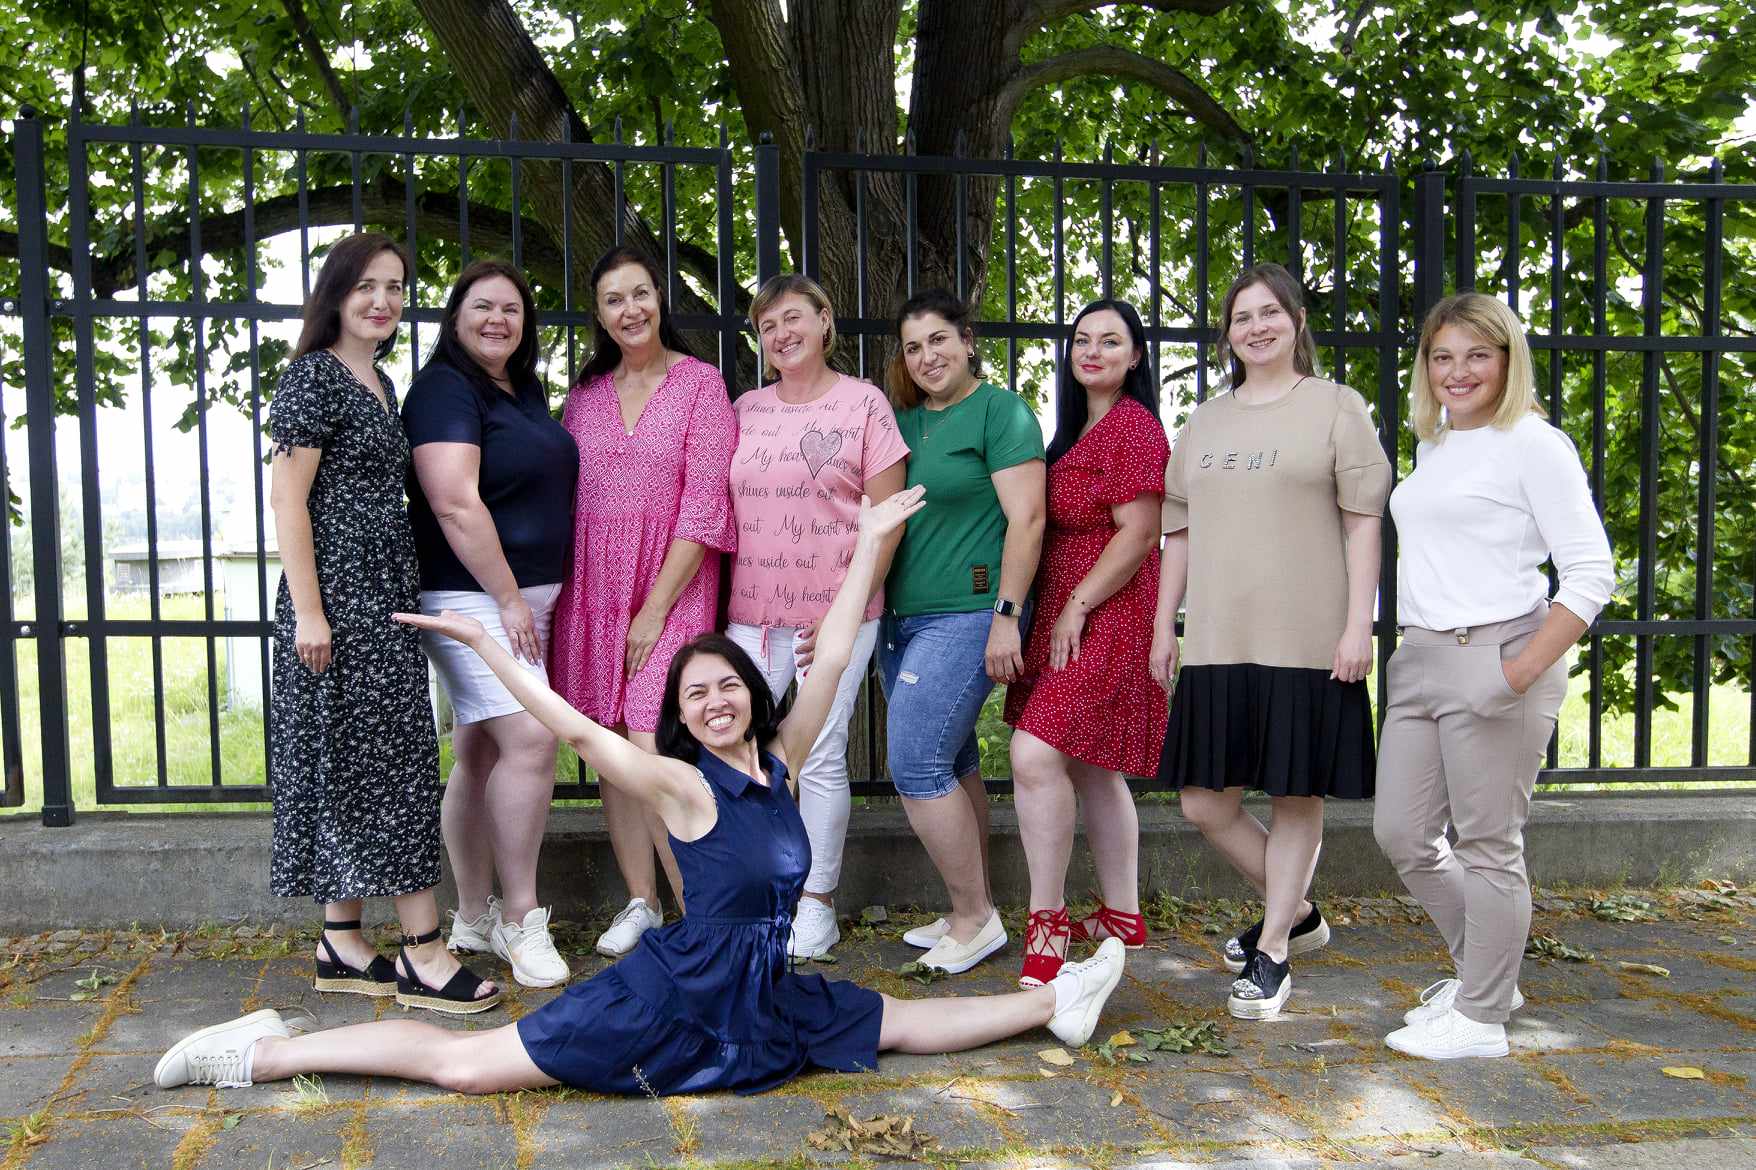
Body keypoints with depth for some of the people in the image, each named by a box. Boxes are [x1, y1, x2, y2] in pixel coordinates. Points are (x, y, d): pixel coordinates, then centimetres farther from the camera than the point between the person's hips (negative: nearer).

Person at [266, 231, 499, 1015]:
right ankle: (423, 953, -2)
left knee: (358, 765, 10)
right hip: (339, 595, -9)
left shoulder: (380, 383, 17)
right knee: (392, 762, -8)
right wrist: (306, 611, -18)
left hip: (386, 591, 9)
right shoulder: (316, 375, -8)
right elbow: (287, 498, -13)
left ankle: (342, 943, 18)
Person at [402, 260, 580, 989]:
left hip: (526, 594, 9)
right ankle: (519, 921, -5)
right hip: (473, 594, -8)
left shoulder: (525, 390, 16)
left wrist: (528, 598, 19)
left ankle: (473, 918, 17)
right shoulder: (445, 389, -10)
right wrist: (507, 598, -18)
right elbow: (455, 503, -19)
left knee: (479, 751, 11)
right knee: (530, 740, -16)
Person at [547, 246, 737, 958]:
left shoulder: (700, 384, -2)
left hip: (672, 585, -5)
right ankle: (640, 903, 20)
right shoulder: (586, 393, 12)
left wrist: (655, 608, -11)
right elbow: (565, 496, 14)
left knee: (652, 752, -14)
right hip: (593, 587, 5)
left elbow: (703, 509, -8)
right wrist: (558, 592, 2)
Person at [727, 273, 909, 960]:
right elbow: (719, 511, 15)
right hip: (751, 612, 4)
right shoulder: (746, 409, 11)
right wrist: (720, 603, 6)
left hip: (836, 613, -4)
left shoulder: (864, 403, -1)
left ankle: (817, 904, 14)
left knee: (821, 757, 0)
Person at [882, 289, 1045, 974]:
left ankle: (974, 918, 2)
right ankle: (974, 913, 23)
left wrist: (1007, 616, -17)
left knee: (915, 764, -12)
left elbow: (1026, 519, -13)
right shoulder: (902, 418, 15)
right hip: (901, 617, 8)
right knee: (953, 765, 13)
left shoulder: (1000, 411, -6)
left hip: (967, 615, -8)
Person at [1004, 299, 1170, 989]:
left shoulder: (1134, 426, -10)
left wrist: (1077, 607, -16)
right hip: (1063, 617, 10)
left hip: (1105, 616, -10)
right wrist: (1053, 612, 12)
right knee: (1091, 768, 13)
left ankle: (1047, 923, -9)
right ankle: (1122, 917, 24)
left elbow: (1139, 533, -16)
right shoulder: (1077, 429, 19)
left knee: (1036, 755, -19)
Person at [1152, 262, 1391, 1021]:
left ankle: (1272, 955, 18)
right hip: (1216, 643, 5)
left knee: (1297, 796, 4)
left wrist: (1358, 625, -11)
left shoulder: (1335, 408, 2)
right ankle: (1297, 914, 28)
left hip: (1306, 642, -5)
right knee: (1205, 804, 5)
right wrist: (1163, 627, 13)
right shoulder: (1204, 422, 16)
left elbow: (1363, 524, -3)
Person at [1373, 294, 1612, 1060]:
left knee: (1487, 846, 1)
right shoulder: (1432, 446, 15)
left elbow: (1591, 575, -12)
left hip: (1494, 657, -8)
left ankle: (1480, 1018, 16)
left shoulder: (1533, 444, -7)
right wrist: (1414, 650, 11)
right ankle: (1485, 974, 31)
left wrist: (1520, 674, -19)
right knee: (1401, 835, 11)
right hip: (1418, 657, 8)